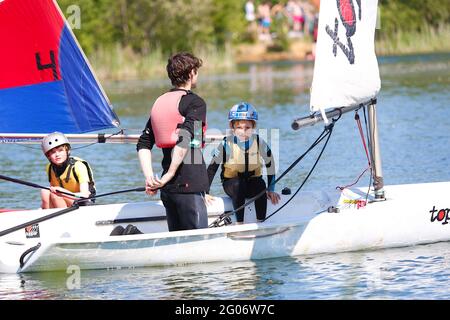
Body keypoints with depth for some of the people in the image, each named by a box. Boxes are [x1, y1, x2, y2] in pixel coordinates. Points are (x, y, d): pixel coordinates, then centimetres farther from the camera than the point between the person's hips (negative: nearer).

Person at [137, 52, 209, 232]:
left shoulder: (159, 103, 16)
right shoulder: (195, 102, -6)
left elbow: (143, 144, 11)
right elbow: (184, 139, -19)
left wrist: (149, 178, 5)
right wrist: (168, 176, -16)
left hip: (168, 189, 8)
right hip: (189, 184, -8)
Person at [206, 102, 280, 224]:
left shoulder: (259, 142, -12)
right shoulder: (227, 144, -17)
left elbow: (270, 165, 0)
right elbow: (212, 168, -11)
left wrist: (271, 190, -6)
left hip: (252, 182, 1)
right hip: (230, 182, -1)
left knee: (261, 184, -33)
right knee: (238, 184, -36)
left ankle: (261, 223, -28)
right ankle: (239, 223, -32)